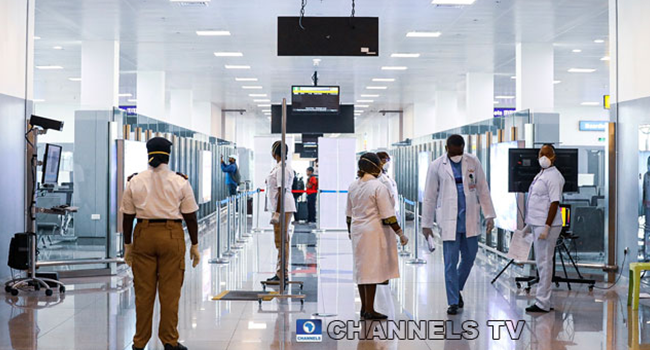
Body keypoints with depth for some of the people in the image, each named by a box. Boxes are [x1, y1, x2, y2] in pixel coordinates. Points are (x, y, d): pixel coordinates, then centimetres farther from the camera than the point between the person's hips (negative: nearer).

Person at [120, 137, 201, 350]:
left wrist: (127, 245, 14)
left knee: (143, 291, 8)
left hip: (143, 235, 2)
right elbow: (190, 217, 0)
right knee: (170, 291, 4)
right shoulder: (180, 182, -1)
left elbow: (127, 216, 6)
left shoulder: (135, 181, 4)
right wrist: (195, 246, 7)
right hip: (172, 235, -2)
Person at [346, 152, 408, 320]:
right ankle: (369, 310, 3)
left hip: (357, 231, 7)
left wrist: (350, 232, 25)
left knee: (361, 268, 14)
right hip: (374, 231, -7)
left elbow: (349, 214, 13)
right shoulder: (378, 187, -14)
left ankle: (364, 308, 22)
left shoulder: (353, 186, 6)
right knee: (372, 269, -1)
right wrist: (401, 234, -9)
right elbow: (388, 216, -15)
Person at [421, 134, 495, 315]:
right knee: (451, 262, -2)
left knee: (469, 258, 9)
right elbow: (430, 197, 2)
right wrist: (426, 223, 2)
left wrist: (489, 215, 3)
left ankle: (457, 289, 33)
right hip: (449, 220, -2)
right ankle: (453, 302, 6)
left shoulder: (473, 162, 5)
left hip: (470, 219, 3)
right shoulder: (436, 166, -1)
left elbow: (483, 190, 8)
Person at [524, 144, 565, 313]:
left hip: (546, 226, -10)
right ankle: (544, 301, 19)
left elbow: (554, 203, -19)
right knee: (542, 263, 13)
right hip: (537, 224, 10)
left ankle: (542, 303, -3)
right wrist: (529, 224, 24)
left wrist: (546, 227, -24)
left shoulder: (553, 177, -13)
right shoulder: (541, 175, 18)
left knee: (544, 263, -7)